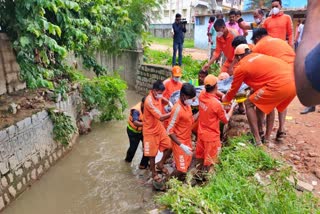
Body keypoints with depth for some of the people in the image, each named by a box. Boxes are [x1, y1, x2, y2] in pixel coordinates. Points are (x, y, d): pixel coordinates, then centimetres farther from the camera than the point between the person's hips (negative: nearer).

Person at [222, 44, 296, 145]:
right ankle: (267, 137, 32)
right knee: (269, 103, 30)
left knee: (249, 104, 7)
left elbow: (234, 89, 19)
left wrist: (225, 99, 38)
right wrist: (254, 90, 61)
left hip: (279, 85, -8)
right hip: (293, 81, 8)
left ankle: (257, 140, 4)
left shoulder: (241, 67, 7)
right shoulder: (259, 55, 28)